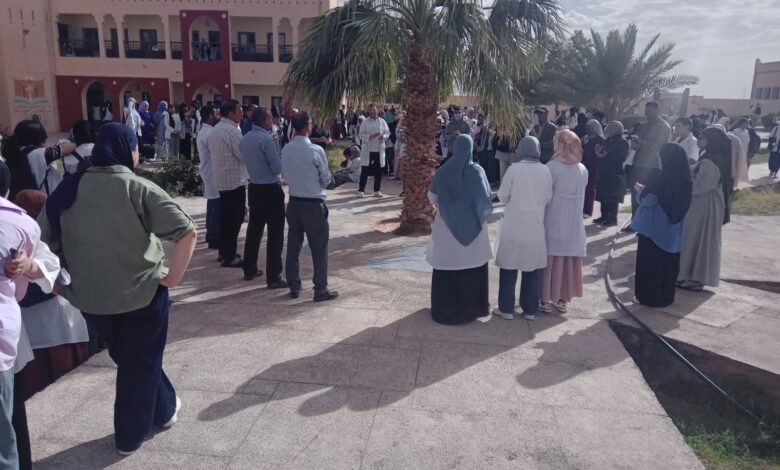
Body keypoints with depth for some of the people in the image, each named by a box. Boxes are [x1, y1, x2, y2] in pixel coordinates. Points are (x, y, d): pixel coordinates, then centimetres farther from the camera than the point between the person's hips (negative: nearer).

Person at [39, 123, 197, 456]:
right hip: (142, 291, -4)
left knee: (127, 358, 26)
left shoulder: (67, 190, -1)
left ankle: (164, 410, 42)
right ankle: (130, 436, 36)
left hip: (89, 296, 5)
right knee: (141, 363, 17)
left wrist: (58, 279, 9)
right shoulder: (138, 188, -15)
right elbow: (188, 232, -23)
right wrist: (173, 276, -14)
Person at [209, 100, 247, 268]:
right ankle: (229, 257, -1)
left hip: (222, 180, 10)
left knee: (226, 217, 15)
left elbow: (212, 153, 20)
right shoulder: (232, 130, -17)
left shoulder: (216, 129, 14)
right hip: (235, 180, -10)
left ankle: (224, 252, 22)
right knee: (234, 219, -4)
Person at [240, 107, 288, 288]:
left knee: (254, 229, 17)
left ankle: (249, 270, 27)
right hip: (270, 190, -8)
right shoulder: (267, 139, -18)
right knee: (275, 232, -3)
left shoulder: (245, 138, 7)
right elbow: (278, 168, -16)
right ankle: (273, 277, -2)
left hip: (254, 188, 8)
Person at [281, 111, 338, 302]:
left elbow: (285, 174, 9)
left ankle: (294, 287, 22)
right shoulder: (315, 150, -16)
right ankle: (320, 290, 9)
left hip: (294, 202, 6)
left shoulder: (286, 150, -1)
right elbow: (326, 179, -7)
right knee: (319, 248, 4)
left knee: (293, 246, 13)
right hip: (313, 204, -5)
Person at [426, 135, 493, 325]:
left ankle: (444, 307, 17)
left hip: (447, 226, 1)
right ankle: (474, 306, 22)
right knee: (473, 267, 13)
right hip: (472, 225, 0)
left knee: (447, 268, 9)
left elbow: (432, 197, 4)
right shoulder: (477, 171, -9)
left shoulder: (442, 172, -5)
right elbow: (486, 198, -8)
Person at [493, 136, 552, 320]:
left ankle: (506, 309, 13)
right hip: (535, 226, 3)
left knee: (509, 267, 7)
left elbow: (502, 196, -5)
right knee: (533, 268, 11)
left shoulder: (514, 168, -10)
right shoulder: (545, 170, -2)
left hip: (513, 225, -2)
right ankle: (530, 310, 18)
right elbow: (548, 198, 3)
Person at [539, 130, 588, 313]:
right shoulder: (583, 169, 2)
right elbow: (581, 195, 7)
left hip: (554, 222, -4)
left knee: (551, 259, 6)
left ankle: (546, 300, 12)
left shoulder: (552, 167, -14)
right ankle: (563, 300, 22)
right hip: (574, 223, 4)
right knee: (569, 261, 13)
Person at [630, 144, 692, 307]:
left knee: (650, 263, 6)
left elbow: (647, 201, -17)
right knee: (668, 264, 15)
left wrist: (641, 191, 4)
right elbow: (681, 206, 13)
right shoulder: (685, 180, 2)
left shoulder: (661, 179, -20)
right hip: (672, 232, 6)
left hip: (654, 229, -6)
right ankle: (666, 296, 24)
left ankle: (650, 297, 12)